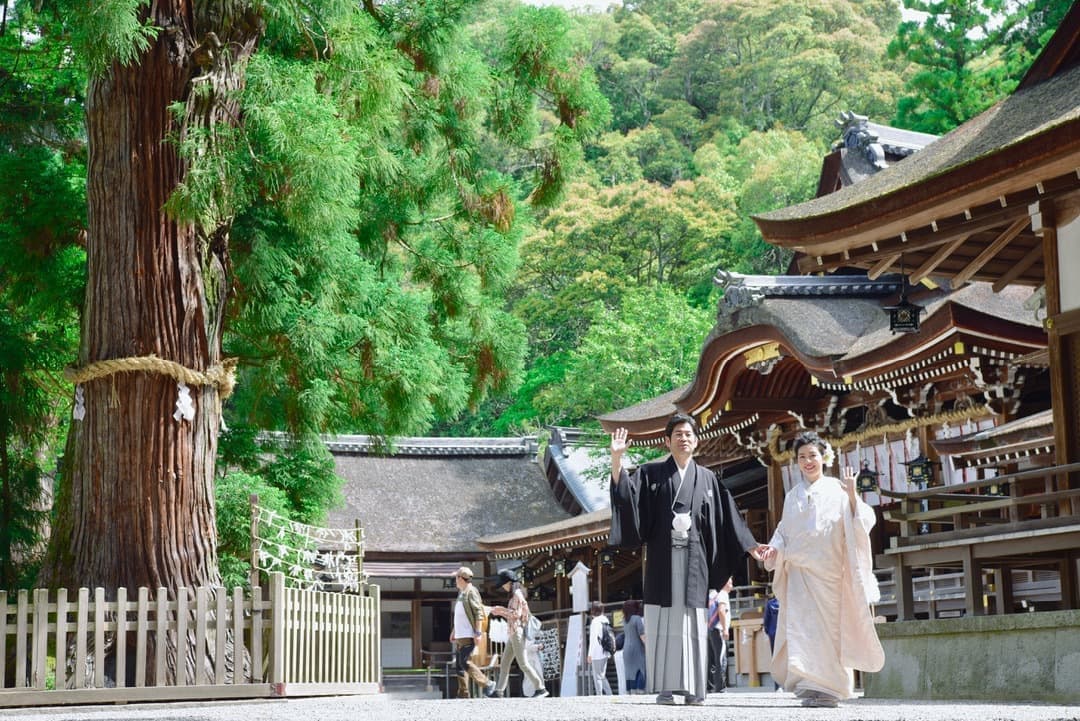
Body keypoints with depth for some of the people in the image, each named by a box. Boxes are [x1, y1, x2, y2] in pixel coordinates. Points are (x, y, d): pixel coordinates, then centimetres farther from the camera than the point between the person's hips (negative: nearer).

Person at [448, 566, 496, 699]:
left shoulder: (471, 592, -10)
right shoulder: (461, 593, 19)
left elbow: (479, 613, -17)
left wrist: (478, 633, -21)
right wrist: (453, 631, 25)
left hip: (468, 636, -10)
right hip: (460, 636, 10)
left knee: (465, 662, -15)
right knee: (459, 664, 6)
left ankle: (487, 684, -7)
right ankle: (463, 694, 7)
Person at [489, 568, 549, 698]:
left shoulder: (517, 595, -9)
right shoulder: (514, 596, 19)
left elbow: (517, 614, -16)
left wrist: (501, 609, -10)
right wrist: (500, 612, 15)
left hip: (517, 633, -10)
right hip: (512, 633, 10)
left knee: (523, 663, -10)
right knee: (504, 663, 7)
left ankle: (540, 688, -9)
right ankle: (499, 691, 7)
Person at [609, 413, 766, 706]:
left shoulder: (707, 479, 15)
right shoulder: (651, 473, 10)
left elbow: (726, 518, 15)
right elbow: (625, 491, -4)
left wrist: (748, 545, 10)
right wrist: (616, 458, -17)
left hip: (694, 558, 2)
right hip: (663, 556, -1)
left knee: (692, 621, -2)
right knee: (663, 622, -5)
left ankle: (693, 688, -2)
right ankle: (664, 688, -6)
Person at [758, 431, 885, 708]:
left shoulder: (837, 489, 3)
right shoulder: (793, 496, 15)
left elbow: (862, 522, -3)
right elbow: (784, 531, 19)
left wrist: (852, 494, -17)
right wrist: (774, 548, 0)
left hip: (829, 569, -3)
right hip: (799, 569, 3)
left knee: (828, 622, -2)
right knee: (801, 623, -10)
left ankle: (829, 687, 4)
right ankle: (810, 684, -9)